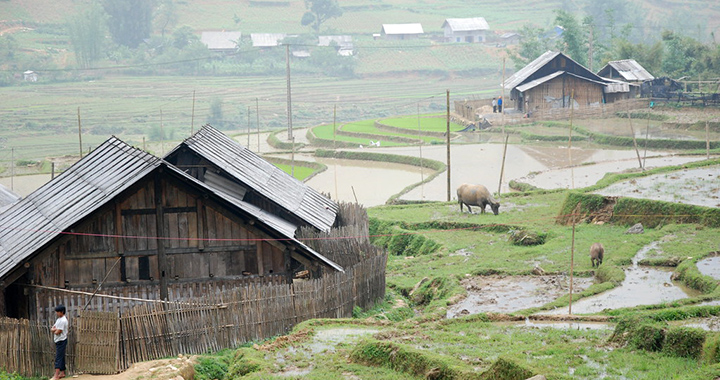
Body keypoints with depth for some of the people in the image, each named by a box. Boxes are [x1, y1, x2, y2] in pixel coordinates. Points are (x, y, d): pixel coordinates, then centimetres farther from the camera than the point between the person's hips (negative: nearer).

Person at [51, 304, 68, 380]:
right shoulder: (59, 319, 13)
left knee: (58, 358, -13)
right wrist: (55, 329, -10)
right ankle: (62, 373, 24)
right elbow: (52, 329, 11)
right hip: (58, 341, 10)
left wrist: (54, 330, -1)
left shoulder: (63, 321, -18)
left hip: (61, 341, -10)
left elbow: (57, 332, -21)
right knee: (61, 357, 16)